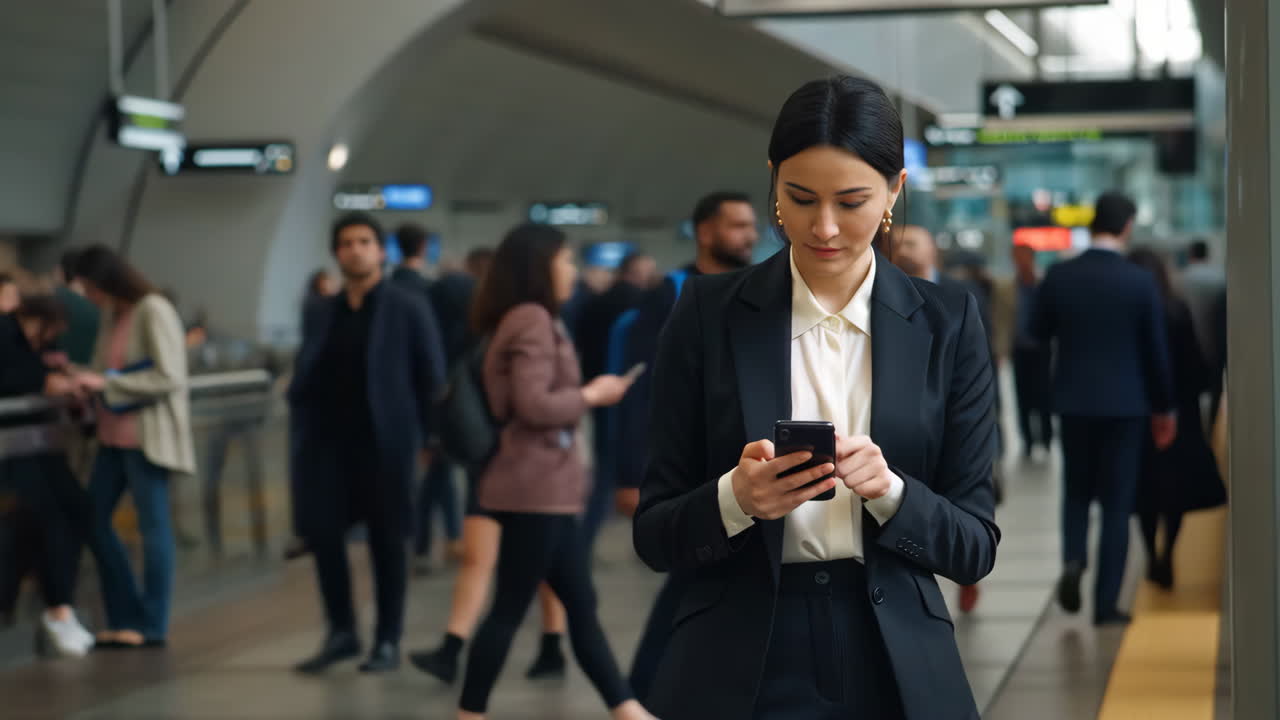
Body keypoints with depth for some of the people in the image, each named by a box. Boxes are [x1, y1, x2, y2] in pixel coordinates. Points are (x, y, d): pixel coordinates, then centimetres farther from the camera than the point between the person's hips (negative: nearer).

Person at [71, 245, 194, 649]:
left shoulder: (154, 311, -13)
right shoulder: (111, 313, 11)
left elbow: (169, 378, -18)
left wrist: (105, 384, -18)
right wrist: (83, 378, -1)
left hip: (148, 434, -9)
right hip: (114, 434, 9)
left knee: (153, 526, -1)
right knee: (92, 520, 9)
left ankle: (152, 627, 7)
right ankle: (125, 618, 18)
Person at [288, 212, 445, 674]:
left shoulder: (408, 310, -1)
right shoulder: (319, 314, 11)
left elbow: (431, 378, -1)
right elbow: (303, 379, 15)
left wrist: (423, 438, -7)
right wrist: (304, 429, -1)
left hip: (384, 442, -4)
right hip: (328, 441, 4)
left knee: (386, 541, 4)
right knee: (321, 533, 0)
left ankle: (388, 642, 14)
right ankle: (341, 632, 17)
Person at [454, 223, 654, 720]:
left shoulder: (533, 321, 19)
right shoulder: (532, 321, -13)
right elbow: (534, 405, -21)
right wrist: (591, 395, -9)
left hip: (546, 488, 11)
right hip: (535, 489, -11)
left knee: (581, 606, 10)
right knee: (511, 608, -5)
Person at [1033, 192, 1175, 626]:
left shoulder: (1058, 277, -7)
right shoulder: (1140, 282, -10)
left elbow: (1039, 335, 5)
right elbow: (1157, 350, -3)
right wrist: (1163, 407, 9)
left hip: (1073, 400, 2)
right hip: (1125, 403, -2)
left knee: (1077, 490, 19)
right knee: (1117, 502, 6)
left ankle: (1073, 557, -7)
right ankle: (1106, 603, 4)